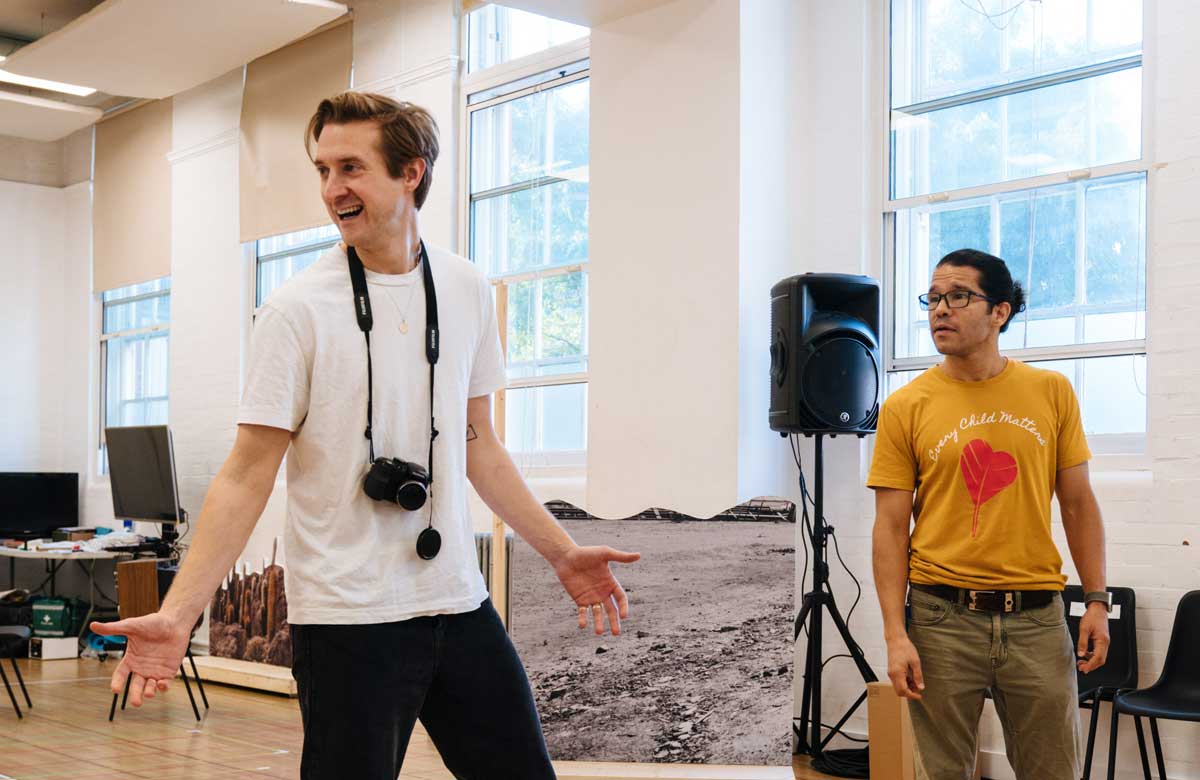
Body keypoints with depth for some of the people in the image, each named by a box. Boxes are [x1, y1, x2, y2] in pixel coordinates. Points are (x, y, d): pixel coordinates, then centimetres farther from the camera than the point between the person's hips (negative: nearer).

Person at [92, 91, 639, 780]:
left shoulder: (467, 291, 5)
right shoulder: (299, 310, -7)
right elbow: (247, 477, -8)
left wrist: (564, 553, 11)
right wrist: (178, 613, -17)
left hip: (460, 603, 5)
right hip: (347, 620, -4)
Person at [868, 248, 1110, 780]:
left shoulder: (1051, 392, 4)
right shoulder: (905, 408, -2)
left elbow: (1078, 503, 9)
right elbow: (890, 528, -3)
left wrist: (1097, 601, 3)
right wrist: (895, 635, -9)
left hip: (1037, 616, 2)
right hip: (942, 616, -1)